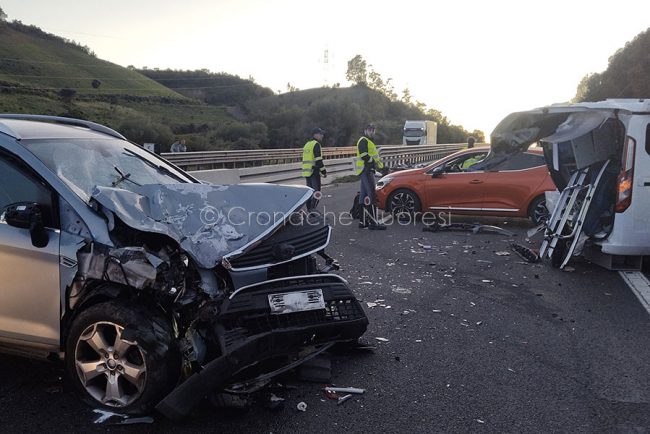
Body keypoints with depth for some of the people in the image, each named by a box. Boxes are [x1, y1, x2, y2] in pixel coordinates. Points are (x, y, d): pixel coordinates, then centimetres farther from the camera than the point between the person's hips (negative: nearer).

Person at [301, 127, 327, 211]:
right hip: (314, 172, -9)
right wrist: (324, 172, -10)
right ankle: (313, 210, -12)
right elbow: (318, 160, -17)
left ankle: (309, 209, 18)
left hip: (306, 172, 9)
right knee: (316, 192, -7)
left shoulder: (307, 144, 18)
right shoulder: (316, 144, -10)